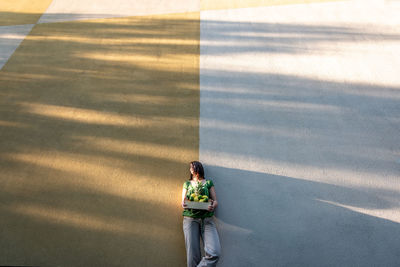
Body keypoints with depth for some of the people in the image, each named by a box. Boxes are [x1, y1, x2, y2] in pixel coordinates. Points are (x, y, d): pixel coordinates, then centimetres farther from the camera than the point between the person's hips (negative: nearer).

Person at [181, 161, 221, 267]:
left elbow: (215, 201, 10)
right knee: (193, 255, -6)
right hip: (190, 219, 1)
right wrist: (183, 205, -9)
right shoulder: (187, 184, 17)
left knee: (214, 253, -19)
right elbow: (183, 202, 15)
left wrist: (213, 206, -13)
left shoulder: (208, 183, 14)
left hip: (207, 219, 0)